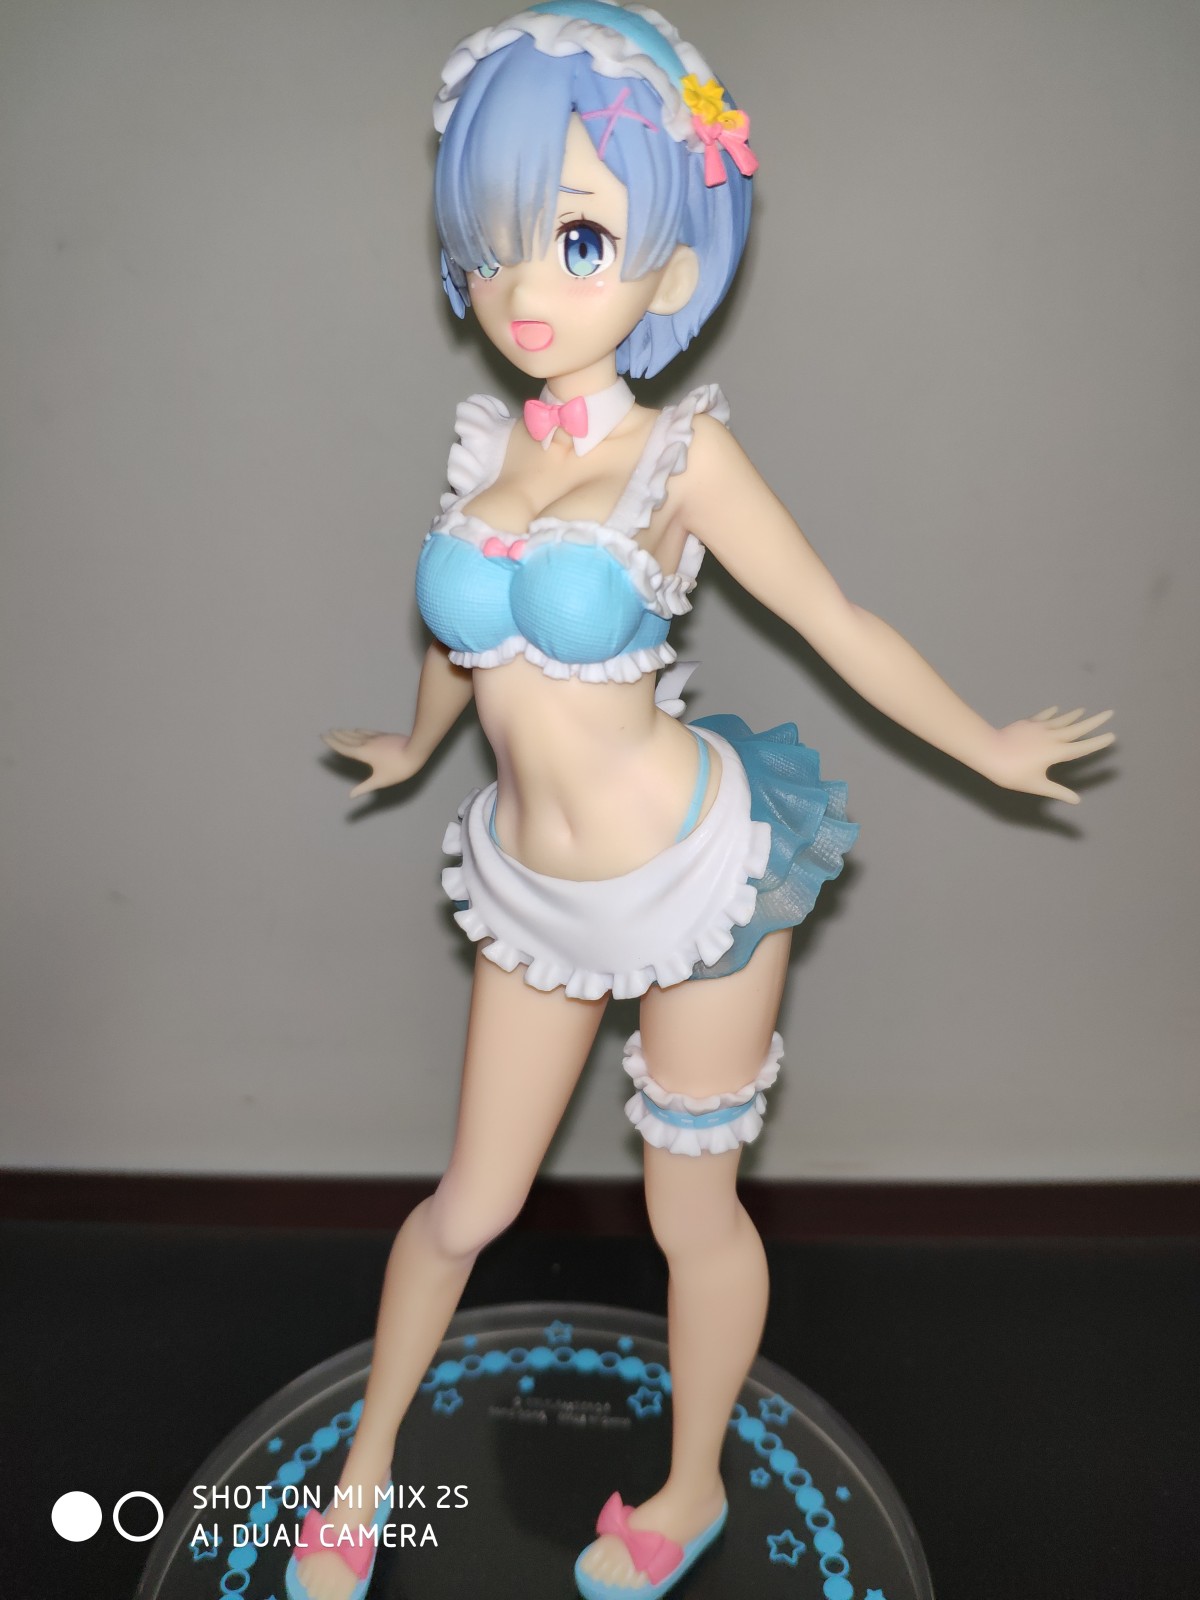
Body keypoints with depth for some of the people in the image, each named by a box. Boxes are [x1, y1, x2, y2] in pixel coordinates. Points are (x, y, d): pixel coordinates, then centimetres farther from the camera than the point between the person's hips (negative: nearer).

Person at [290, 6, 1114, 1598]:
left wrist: (990, 750, 3)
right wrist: (411, 745, 33)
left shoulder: (681, 454, -14)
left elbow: (837, 622, -5)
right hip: (532, 886, 4)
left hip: (693, 874, -4)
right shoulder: (489, 445, 0)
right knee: (466, 1205, 18)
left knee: (693, 1211, 16)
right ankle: (371, 1454, 45)